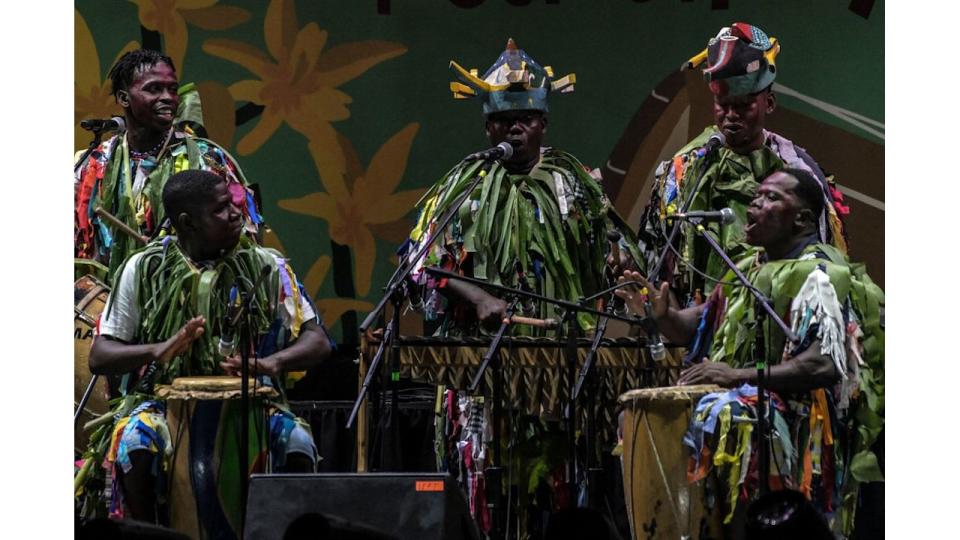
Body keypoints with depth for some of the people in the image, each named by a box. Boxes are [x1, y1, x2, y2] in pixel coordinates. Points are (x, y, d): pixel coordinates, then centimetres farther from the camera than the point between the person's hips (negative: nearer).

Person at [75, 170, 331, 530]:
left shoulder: (266, 267, 2)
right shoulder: (144, 269, -1)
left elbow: (317, 342, 0)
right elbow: (100, 357, -1)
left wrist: (273, 362, -23)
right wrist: (158, 350, -23)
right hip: (161, 398, -1)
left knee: (297, 444, -29)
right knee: (133, 443, -33)